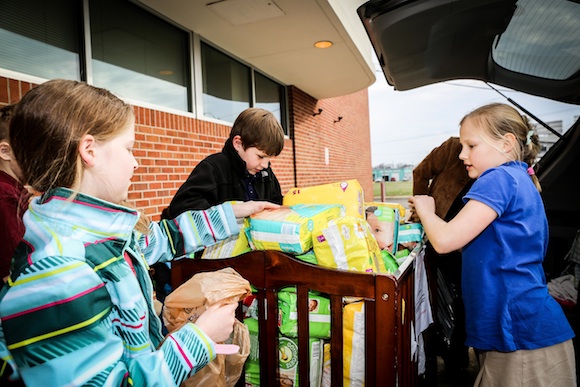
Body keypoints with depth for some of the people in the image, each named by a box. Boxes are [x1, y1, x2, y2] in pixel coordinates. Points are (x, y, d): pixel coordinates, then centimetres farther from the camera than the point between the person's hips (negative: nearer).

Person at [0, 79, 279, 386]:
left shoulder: (99, 228, -5)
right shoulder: (56, 276, -30)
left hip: (148, 362, 7)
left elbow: (162, 238, 11)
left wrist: (235, 211, 15)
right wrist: (200, 337, -19)